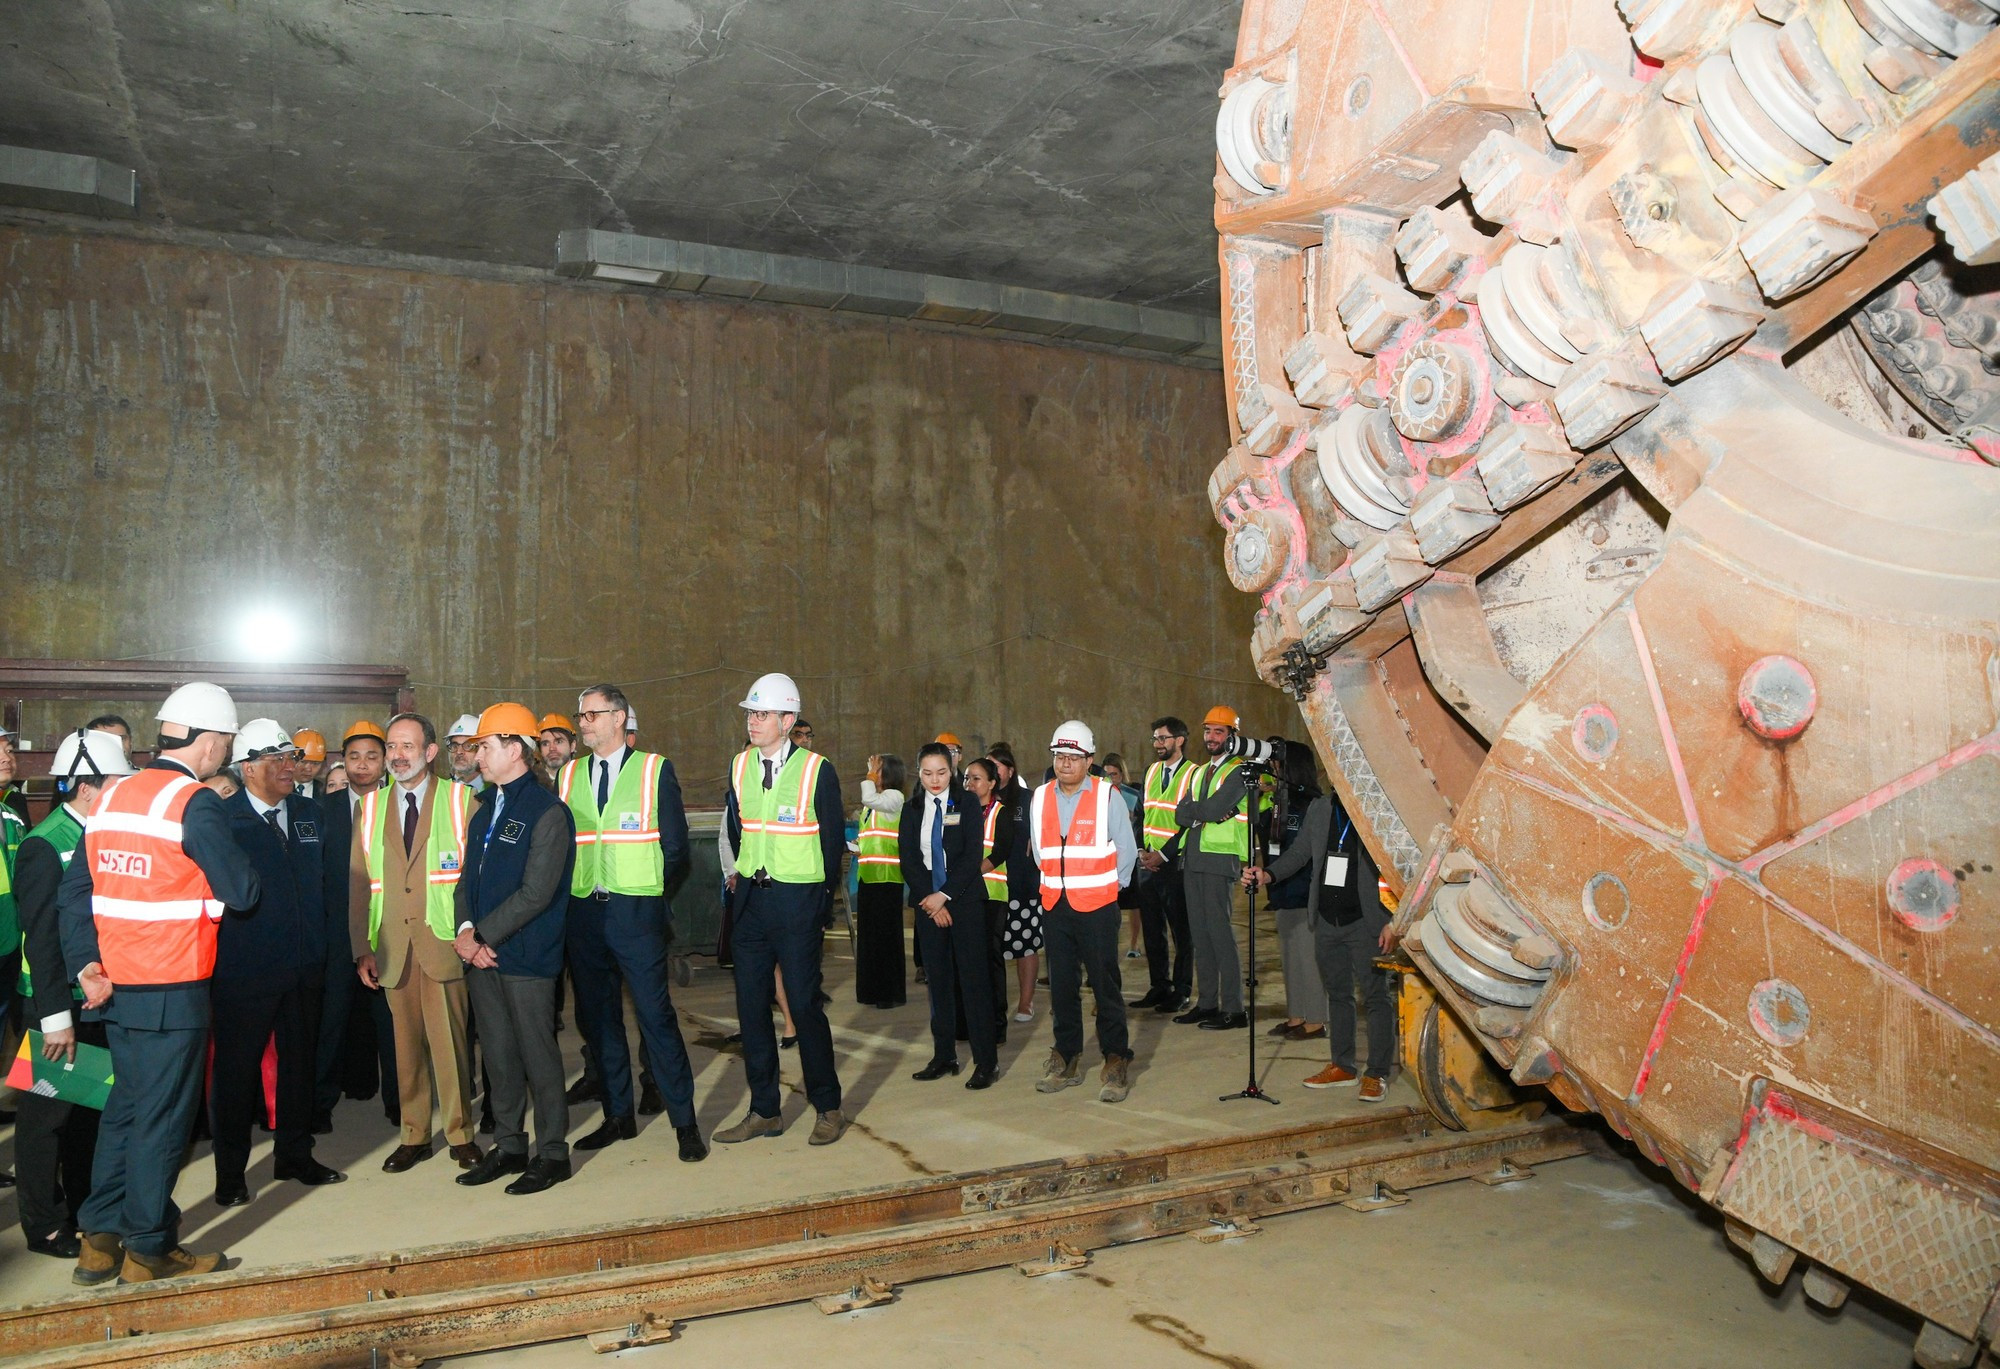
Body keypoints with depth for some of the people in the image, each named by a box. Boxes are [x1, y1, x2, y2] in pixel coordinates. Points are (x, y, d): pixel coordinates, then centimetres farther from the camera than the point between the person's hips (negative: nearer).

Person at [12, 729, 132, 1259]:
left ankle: (84, 1205, 32)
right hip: (61, 1003, -7)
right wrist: (55, 1017, -18)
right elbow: (41, 938, -18)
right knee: (48, 1113, 6)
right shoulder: (45, 846, -16)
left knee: (90, 1106, 18)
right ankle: (45, 1225, 19)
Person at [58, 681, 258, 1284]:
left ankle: (98, 1241, 28)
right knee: (162, 1120, 4)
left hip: (117, 987, 8)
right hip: (172, 993, -8)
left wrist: (87, 965, 3)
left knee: (124, 1109, 20)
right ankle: (148, 1252, 14)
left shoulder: (112, 797, 8)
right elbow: (242, 892, -17)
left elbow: (74, 891, 6)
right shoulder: (196, 804, -16)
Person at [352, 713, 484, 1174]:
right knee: (406, 1043, 8)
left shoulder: (459, 800, 1)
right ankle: (414, 1136, 21)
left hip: (443, 943, -3)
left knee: (451, 1042, 0)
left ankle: (460, 1133, 15)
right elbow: (358, 883, 10)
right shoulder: (370, 807, 11)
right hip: (392, 945, 3)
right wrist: (362, 949, 4)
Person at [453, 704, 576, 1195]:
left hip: (527, 957, -7)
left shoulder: (547, 812, -12)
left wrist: (481, 935, -14)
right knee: (498, 1055, 15)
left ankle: (552, 1153, 14)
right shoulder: (484, 811, 14)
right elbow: (467, 878, 12)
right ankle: (508, 1147, 27)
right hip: (482, 954, 8)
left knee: (538, 1054, 1)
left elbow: (536, 893, -17)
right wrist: (466, 930, -5)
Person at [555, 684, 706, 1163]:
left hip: (636, 913, -4)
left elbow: (675, 848, 1)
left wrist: (643, 890, -1)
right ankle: (619, 1116, 24)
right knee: (597, 1017, 10)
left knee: (656, 1015, -4)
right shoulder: (569, 775, 11)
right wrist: (573, 890, 3)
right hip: (583, 913, 5)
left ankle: (685, 1122, 4)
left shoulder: (655, 770, 0)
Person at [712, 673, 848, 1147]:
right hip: (750, 897, 5)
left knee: (804, 1004, -2)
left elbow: (833, 840, -2)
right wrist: (748, 875, 15)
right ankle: (764, 1111, 19)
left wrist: (822, 903, 2)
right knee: (751, 1005, 7)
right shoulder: (740, 766, 6)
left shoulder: (817, 770, -8)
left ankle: (828, 1109, 13)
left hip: (798, 899, -5)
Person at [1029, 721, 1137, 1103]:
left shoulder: (1107, 797, -4)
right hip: (1054, 904, 4)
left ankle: (1116, 1061, 5)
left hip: (1096, 905, -4)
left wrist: (1111, 885, 5)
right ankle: (1066, 1057, 20)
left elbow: (1127, 850, 2)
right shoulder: (1040, 798, 8)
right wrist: (1055, 882, 13)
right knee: (1061, 984, 10)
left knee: (1105, 984, -3)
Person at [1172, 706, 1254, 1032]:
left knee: (1220, 932, -9)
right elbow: (1181, 814, 8)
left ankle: (1234, 1009, -5)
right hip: (1193, 859, 8)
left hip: (1220, 860, -8)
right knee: (1200, 933, 10)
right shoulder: (1199, 773, 20)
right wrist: (1204, 811, -8)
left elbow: (1213, 809, -18)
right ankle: (1207, 1003, 17)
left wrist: (1194, 810, 0)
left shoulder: (1238, 771, -5)